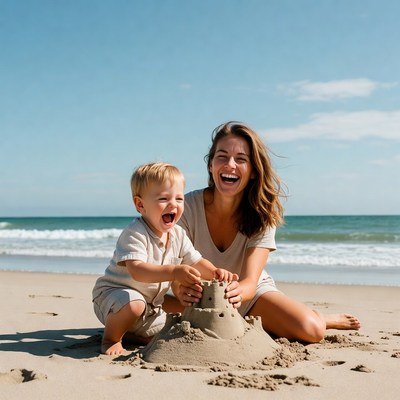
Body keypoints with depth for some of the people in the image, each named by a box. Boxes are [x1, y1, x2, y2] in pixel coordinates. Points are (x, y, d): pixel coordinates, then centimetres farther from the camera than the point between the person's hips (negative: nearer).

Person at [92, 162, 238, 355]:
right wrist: (173, 272, -52)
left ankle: (128, 331, 25)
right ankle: (111, 337, -9)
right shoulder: (135, 234, -26)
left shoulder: (178, 235, -1)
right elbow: (136, 271, -39)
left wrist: (215, 272, -19)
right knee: (133, 304, -40)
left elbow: (196, 262, 4)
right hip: (114, 292, -8)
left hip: (151, 306, 8)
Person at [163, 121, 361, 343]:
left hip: (251, 295, -1)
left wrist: (237, 292, -54)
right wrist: (181, 290, -50)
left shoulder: (263, 215, -20)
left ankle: (323, 318, 14)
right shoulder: (188, 207, -21)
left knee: (311, 330, -26)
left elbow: (250, 282, -29)